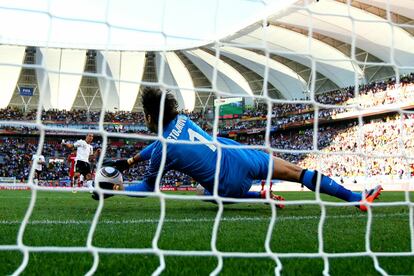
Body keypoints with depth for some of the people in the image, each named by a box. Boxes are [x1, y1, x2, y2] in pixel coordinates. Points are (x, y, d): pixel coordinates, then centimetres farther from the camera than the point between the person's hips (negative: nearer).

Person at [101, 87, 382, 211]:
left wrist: (114, 188, 15)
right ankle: (356, 198, 11)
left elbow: (148, 187, 7)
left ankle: (262, 196, 16)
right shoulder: (182, 120, 3)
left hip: (228, 187, -3)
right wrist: (129, 161, 29)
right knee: (297, 171, 10)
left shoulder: (160, 153, -9)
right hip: (241, 158, 3)